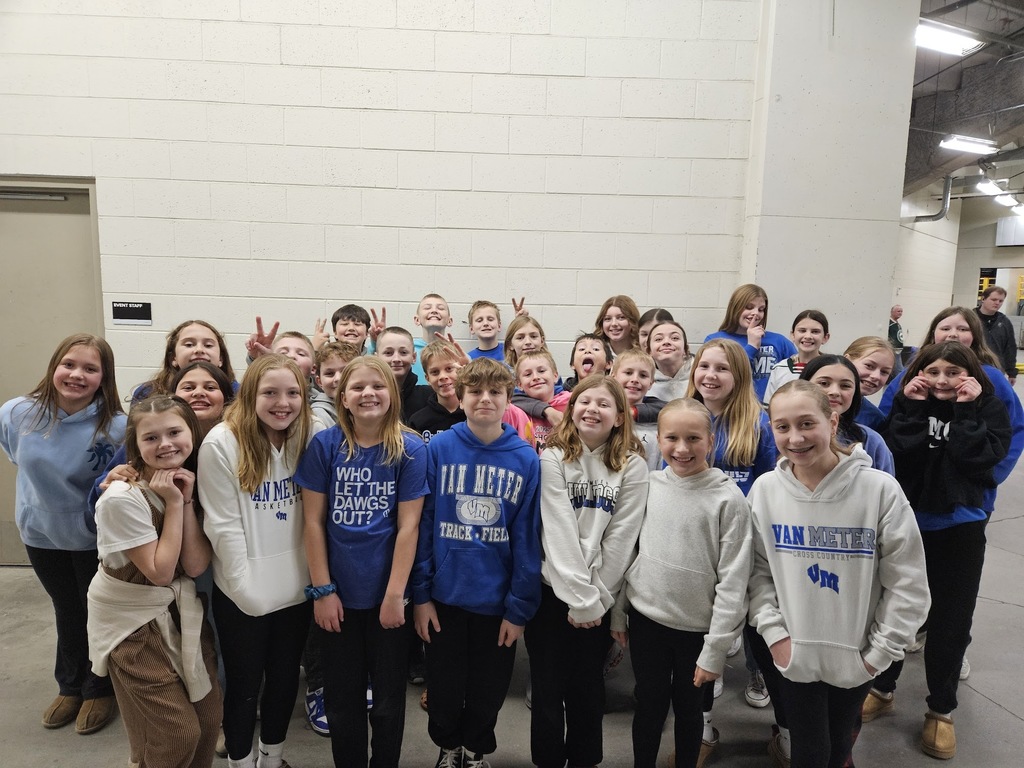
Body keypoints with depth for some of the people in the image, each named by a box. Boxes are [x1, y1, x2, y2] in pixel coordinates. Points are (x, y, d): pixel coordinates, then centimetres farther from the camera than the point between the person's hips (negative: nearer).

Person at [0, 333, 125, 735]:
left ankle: (99, 690, 39)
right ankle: (70, 686, 45)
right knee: (67, 611, 24)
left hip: (95, 539, -4)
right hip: (40, 534, 4)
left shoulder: (116, 428, -28)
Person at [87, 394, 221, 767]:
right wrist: (173, 503, -22)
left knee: (208, 722, 10)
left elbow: (195, 565, -12)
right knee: (177, 737, 1)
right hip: (133, 620, -5)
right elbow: (159, 572, -21)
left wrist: (187, 500, -20)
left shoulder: (190, 483, -5)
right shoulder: (123, 498, -23)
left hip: (181, 610, 6)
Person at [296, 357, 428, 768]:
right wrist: (322, 590, -5)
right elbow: (313, 521, -4)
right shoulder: (324, 444, -6)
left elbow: (408, 526, -10)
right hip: (339, 594, 1)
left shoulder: (411, 450, -9)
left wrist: (394, 595, -12)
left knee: (388, 700, 14)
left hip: (388, 594, -1)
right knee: (342, 700, 17)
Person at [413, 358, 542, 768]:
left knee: (488, 691, 18)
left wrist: (520, 607, -6)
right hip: (444, 597, 0)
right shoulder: (438, 449, -8)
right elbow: (422, 525, -5)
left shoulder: (527, 459, -8)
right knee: (445, 690, 17)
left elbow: (527, 539, -6)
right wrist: (420, 594, -6)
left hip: (498, 602, 0)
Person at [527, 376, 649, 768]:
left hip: (601, 598, 1)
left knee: (587, 690, 12)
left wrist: (597, 598, -8)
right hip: (552, 591, -1)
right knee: (548, 690, 7)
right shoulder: (553, 459, -6)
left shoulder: (633, 467, -2)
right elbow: (559, 533, -12)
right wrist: (580, 599, -16)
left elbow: (621, 539, -5)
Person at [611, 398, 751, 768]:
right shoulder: (648, 486, -3)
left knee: (688, 708, 16)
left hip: (697, 627, -2)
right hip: (645, 619, 2)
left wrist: (715, 649, -12)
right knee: (649, 705, 16)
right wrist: (618, 612, 8)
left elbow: (733, 581, -12)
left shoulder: (728, 499, -12)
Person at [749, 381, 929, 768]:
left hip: (856, 655, 0)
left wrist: (881, 650, -8)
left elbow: (907, 583, -10)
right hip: (793, 653, 0)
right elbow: (758, 570, -1)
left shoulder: (879, 488, -17)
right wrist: (773, 631, -8)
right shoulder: (764, 489, -10)